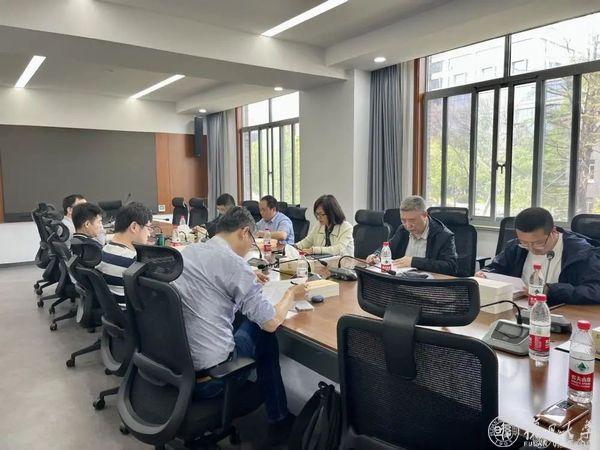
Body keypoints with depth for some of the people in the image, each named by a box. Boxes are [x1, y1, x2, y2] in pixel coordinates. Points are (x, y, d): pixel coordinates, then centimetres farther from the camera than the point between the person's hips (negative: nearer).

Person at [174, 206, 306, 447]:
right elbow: (272, 322, -14)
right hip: (206, 376, -7)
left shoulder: (186, 252, 5)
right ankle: (279, 420, 30)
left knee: (248, 321, 23)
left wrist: (249, 279, 30)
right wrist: (291, 294, 4)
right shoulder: (233, 263, -17)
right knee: (265, 335, 17)